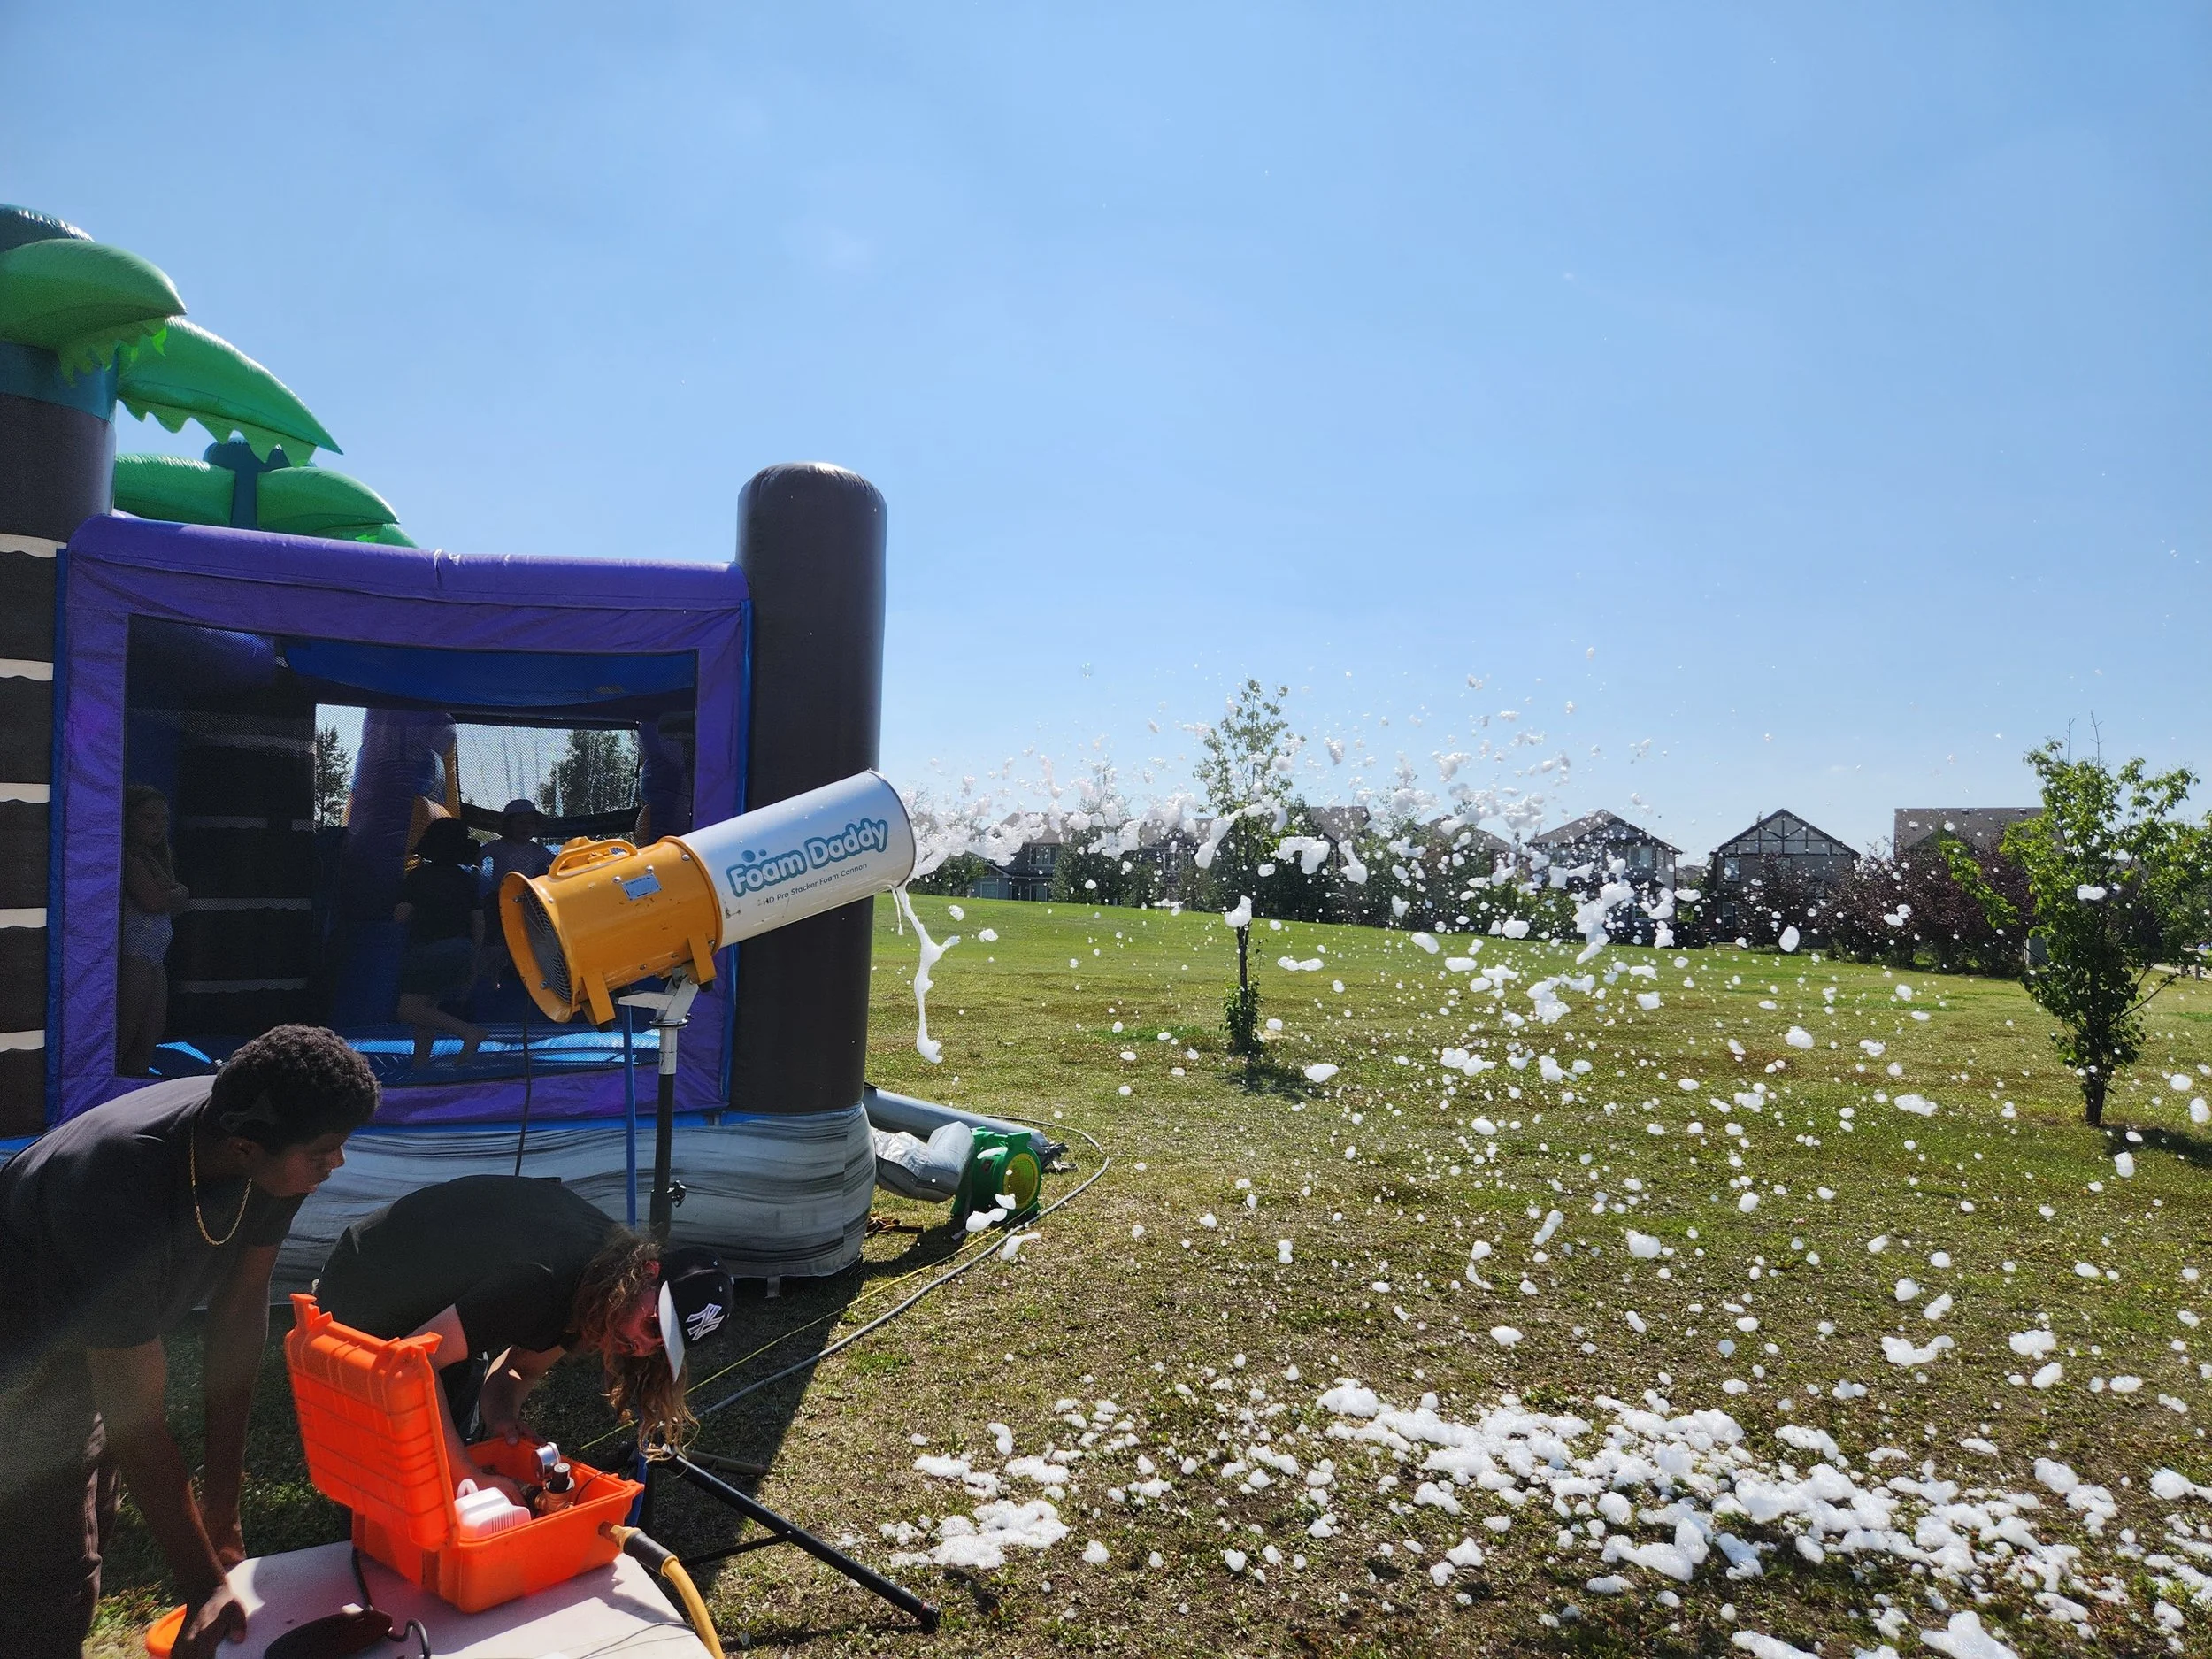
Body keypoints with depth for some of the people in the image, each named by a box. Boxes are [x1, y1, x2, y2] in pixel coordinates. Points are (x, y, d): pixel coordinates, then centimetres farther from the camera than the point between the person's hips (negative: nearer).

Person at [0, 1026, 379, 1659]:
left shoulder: (265, 1135, -23)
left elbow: (240, 1307, -14)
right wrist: (205, 1587, -26)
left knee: (85, 1535, 22)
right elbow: (134, 1417, -34)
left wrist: (221, 1512, -9)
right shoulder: (122, 1191, -42)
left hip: (98, 1338, 7)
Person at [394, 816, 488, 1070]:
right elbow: (478, 923, 10)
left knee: (409, 1009, -8)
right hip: (460, 951, 7)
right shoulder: (467, 878, 9)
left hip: (428, 951, -7)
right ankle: (421, 1062, 16)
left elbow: (401, 915, -9)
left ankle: (469, 1031, -20)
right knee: (427, 1006, 17)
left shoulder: (419, 875, -5)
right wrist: (472, 961, 18)